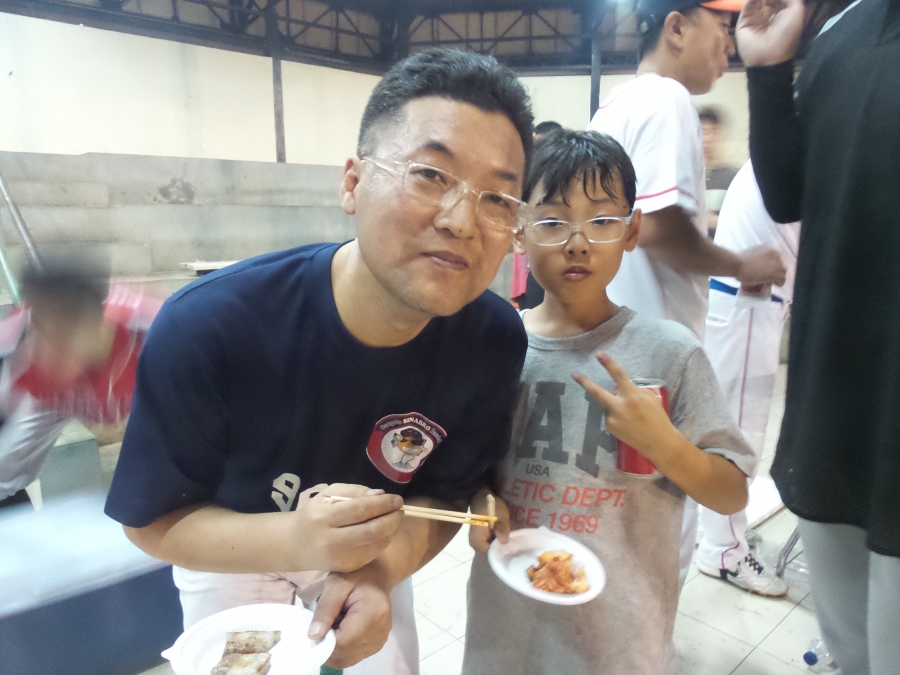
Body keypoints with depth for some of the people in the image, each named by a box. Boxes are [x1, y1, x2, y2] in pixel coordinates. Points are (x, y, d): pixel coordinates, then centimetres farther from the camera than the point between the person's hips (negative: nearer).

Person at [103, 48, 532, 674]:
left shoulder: (496, 340, -28)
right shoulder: (206, 326, -37)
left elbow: (446, 494, -14)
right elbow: (153, 521, -22)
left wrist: (379, 573, -34)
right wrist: (292, 541, -40)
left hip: (373, 548, 3)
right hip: (232, 551, -1)